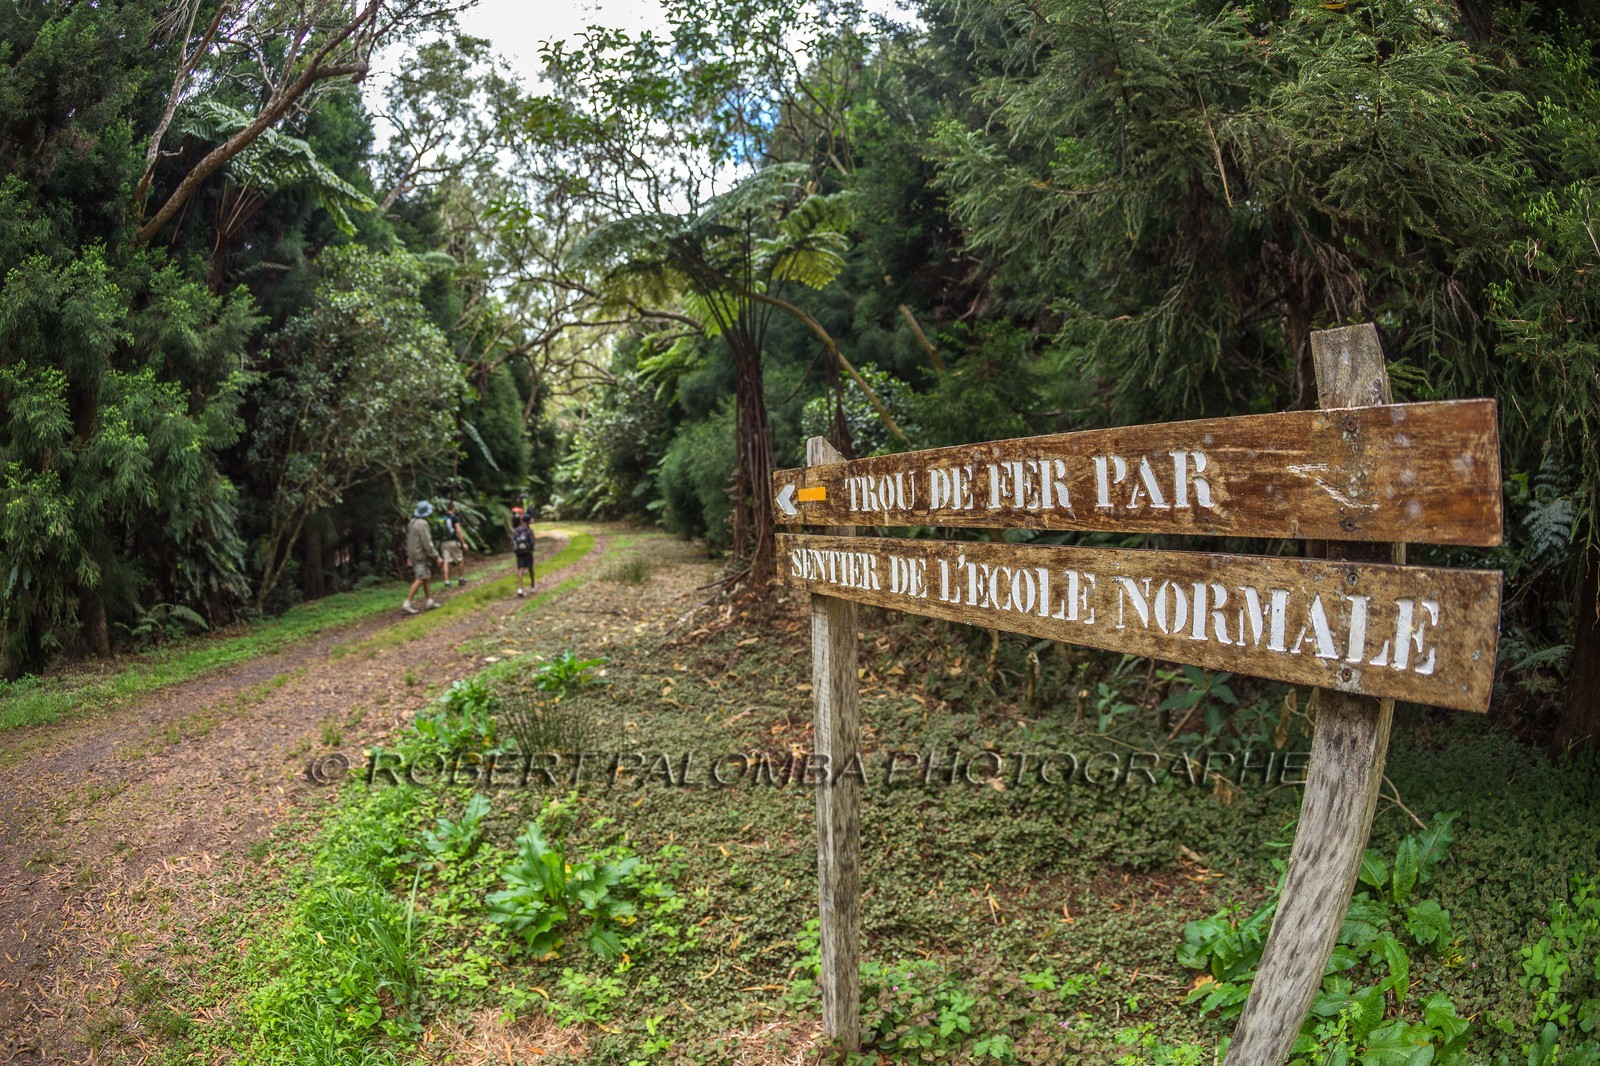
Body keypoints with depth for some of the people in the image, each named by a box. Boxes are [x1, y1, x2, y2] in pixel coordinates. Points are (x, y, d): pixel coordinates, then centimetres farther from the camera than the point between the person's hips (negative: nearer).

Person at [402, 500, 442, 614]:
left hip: (414, 554, 10)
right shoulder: (422, 524, -18)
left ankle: (429, 601, 18)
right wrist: (435, 556, -14)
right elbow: (427, 543, -20)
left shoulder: (412, 522, 10)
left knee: (427, 577, 14)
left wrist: (408, 555, 23)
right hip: (421, 555, -10)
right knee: (420, 580, -9)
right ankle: (407, 604, -12)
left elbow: (408, 539, 17)